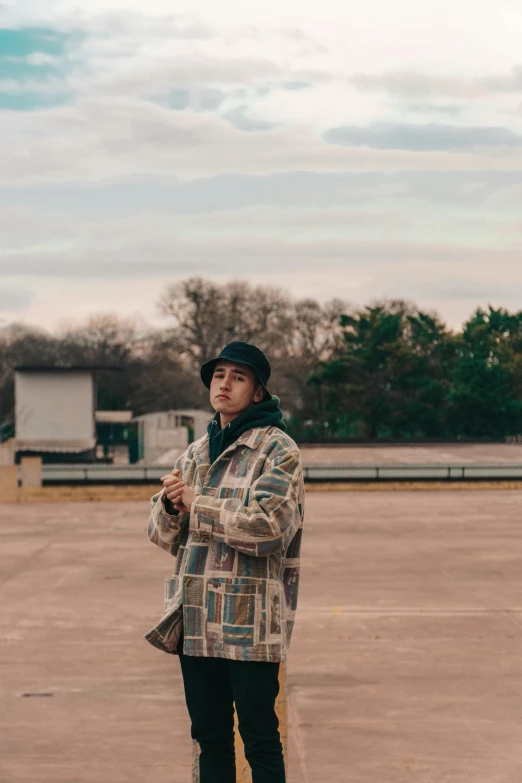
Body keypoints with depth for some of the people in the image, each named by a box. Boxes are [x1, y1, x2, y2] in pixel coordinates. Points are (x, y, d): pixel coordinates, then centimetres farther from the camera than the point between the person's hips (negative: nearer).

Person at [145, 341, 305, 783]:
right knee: (209, 735, 13)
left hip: (251, 621, -6)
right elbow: (165, 536, 16)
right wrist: (170, 505, -7)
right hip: (196, 619, 6)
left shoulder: (277, 449, -4)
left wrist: (195, 504, -9)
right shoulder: (196, 453, 16)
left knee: (259, 737, 0)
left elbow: (266, 526, -18)